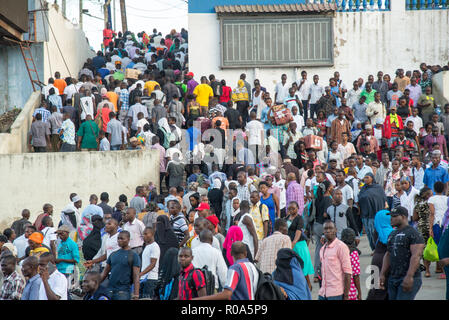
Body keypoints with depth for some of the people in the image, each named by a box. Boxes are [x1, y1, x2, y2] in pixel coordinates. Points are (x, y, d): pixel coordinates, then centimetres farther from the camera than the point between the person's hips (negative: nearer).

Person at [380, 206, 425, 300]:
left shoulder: (413, 234, -9)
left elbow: (416, 256, -18)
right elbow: (388, 255, 19)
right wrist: (382, 274, 10)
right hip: (393, 278, 8)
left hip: (409, 279, -8)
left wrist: (409, 276, -26)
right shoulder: (392, 234, 18)